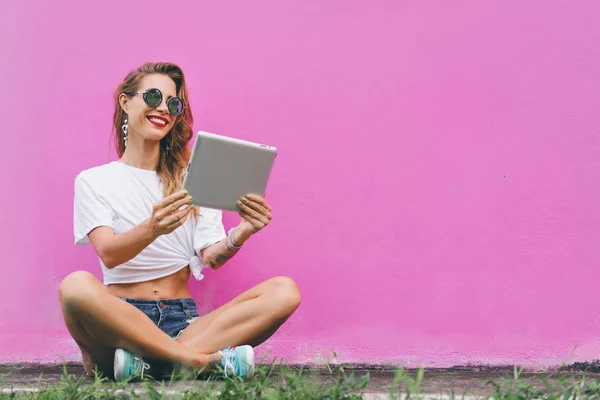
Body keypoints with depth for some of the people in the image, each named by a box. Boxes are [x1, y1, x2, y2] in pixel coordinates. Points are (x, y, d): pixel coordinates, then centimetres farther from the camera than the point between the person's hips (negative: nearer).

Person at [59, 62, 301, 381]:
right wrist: (151, 229, -32)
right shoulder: (93, 181, 9)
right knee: (77, 286, -37)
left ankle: (144, 359, -31)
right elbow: (108, 253, -10)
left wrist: (240, 235, -20)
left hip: (183, 319, 3)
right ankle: (205, 359, -29)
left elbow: (211, 258, 4)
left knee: (284, 291, -22)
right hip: (120, 318, -3)